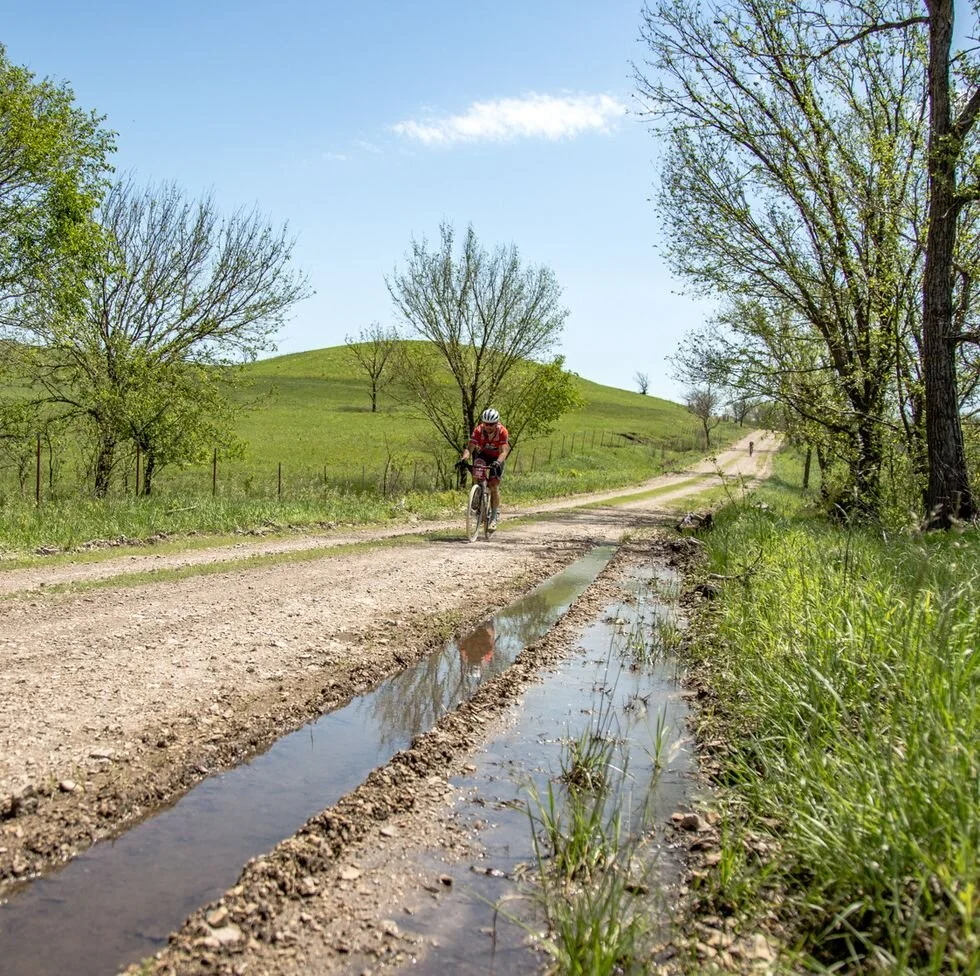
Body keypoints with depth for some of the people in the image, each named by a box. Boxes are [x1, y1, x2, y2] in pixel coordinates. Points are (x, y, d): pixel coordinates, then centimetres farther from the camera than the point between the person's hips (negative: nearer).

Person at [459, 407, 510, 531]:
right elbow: (470, 448, -32)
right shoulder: (478, 430, -27)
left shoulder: (502, 431, -30)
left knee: (494, 486, -11)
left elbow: (504, 451, -38)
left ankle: (494, 517, -1)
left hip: (496, 458, -2)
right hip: (482, 454, 2)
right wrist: (464, 457, -54)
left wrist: (498, 462, -58)